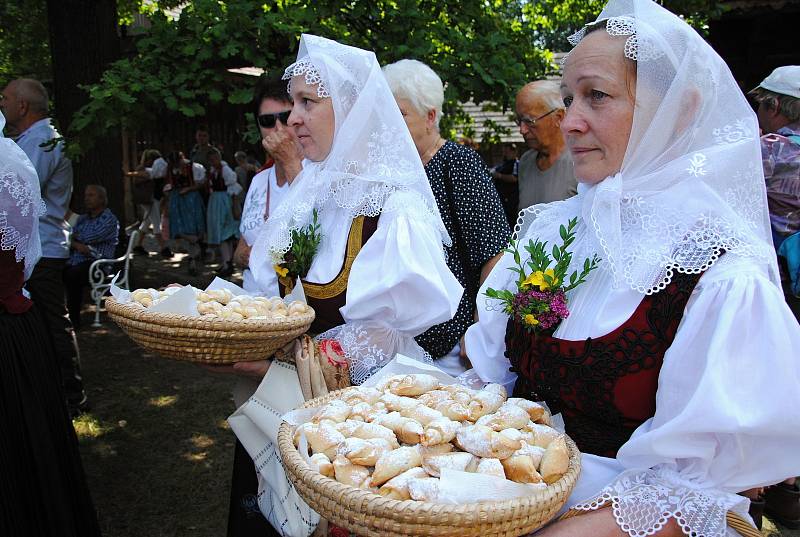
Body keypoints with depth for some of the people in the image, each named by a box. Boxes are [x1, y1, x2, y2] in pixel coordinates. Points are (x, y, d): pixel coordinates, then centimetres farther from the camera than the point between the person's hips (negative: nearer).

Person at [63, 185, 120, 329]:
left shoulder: (110, 219, 0)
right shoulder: (82, 218, 23)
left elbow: (89, 238, -10)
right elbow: (69, 240, 12)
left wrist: (76, 237, 8)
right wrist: (77, 245, -9)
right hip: (74, 262, 6)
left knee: (72, 275, -34)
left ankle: (74, 318, -24)